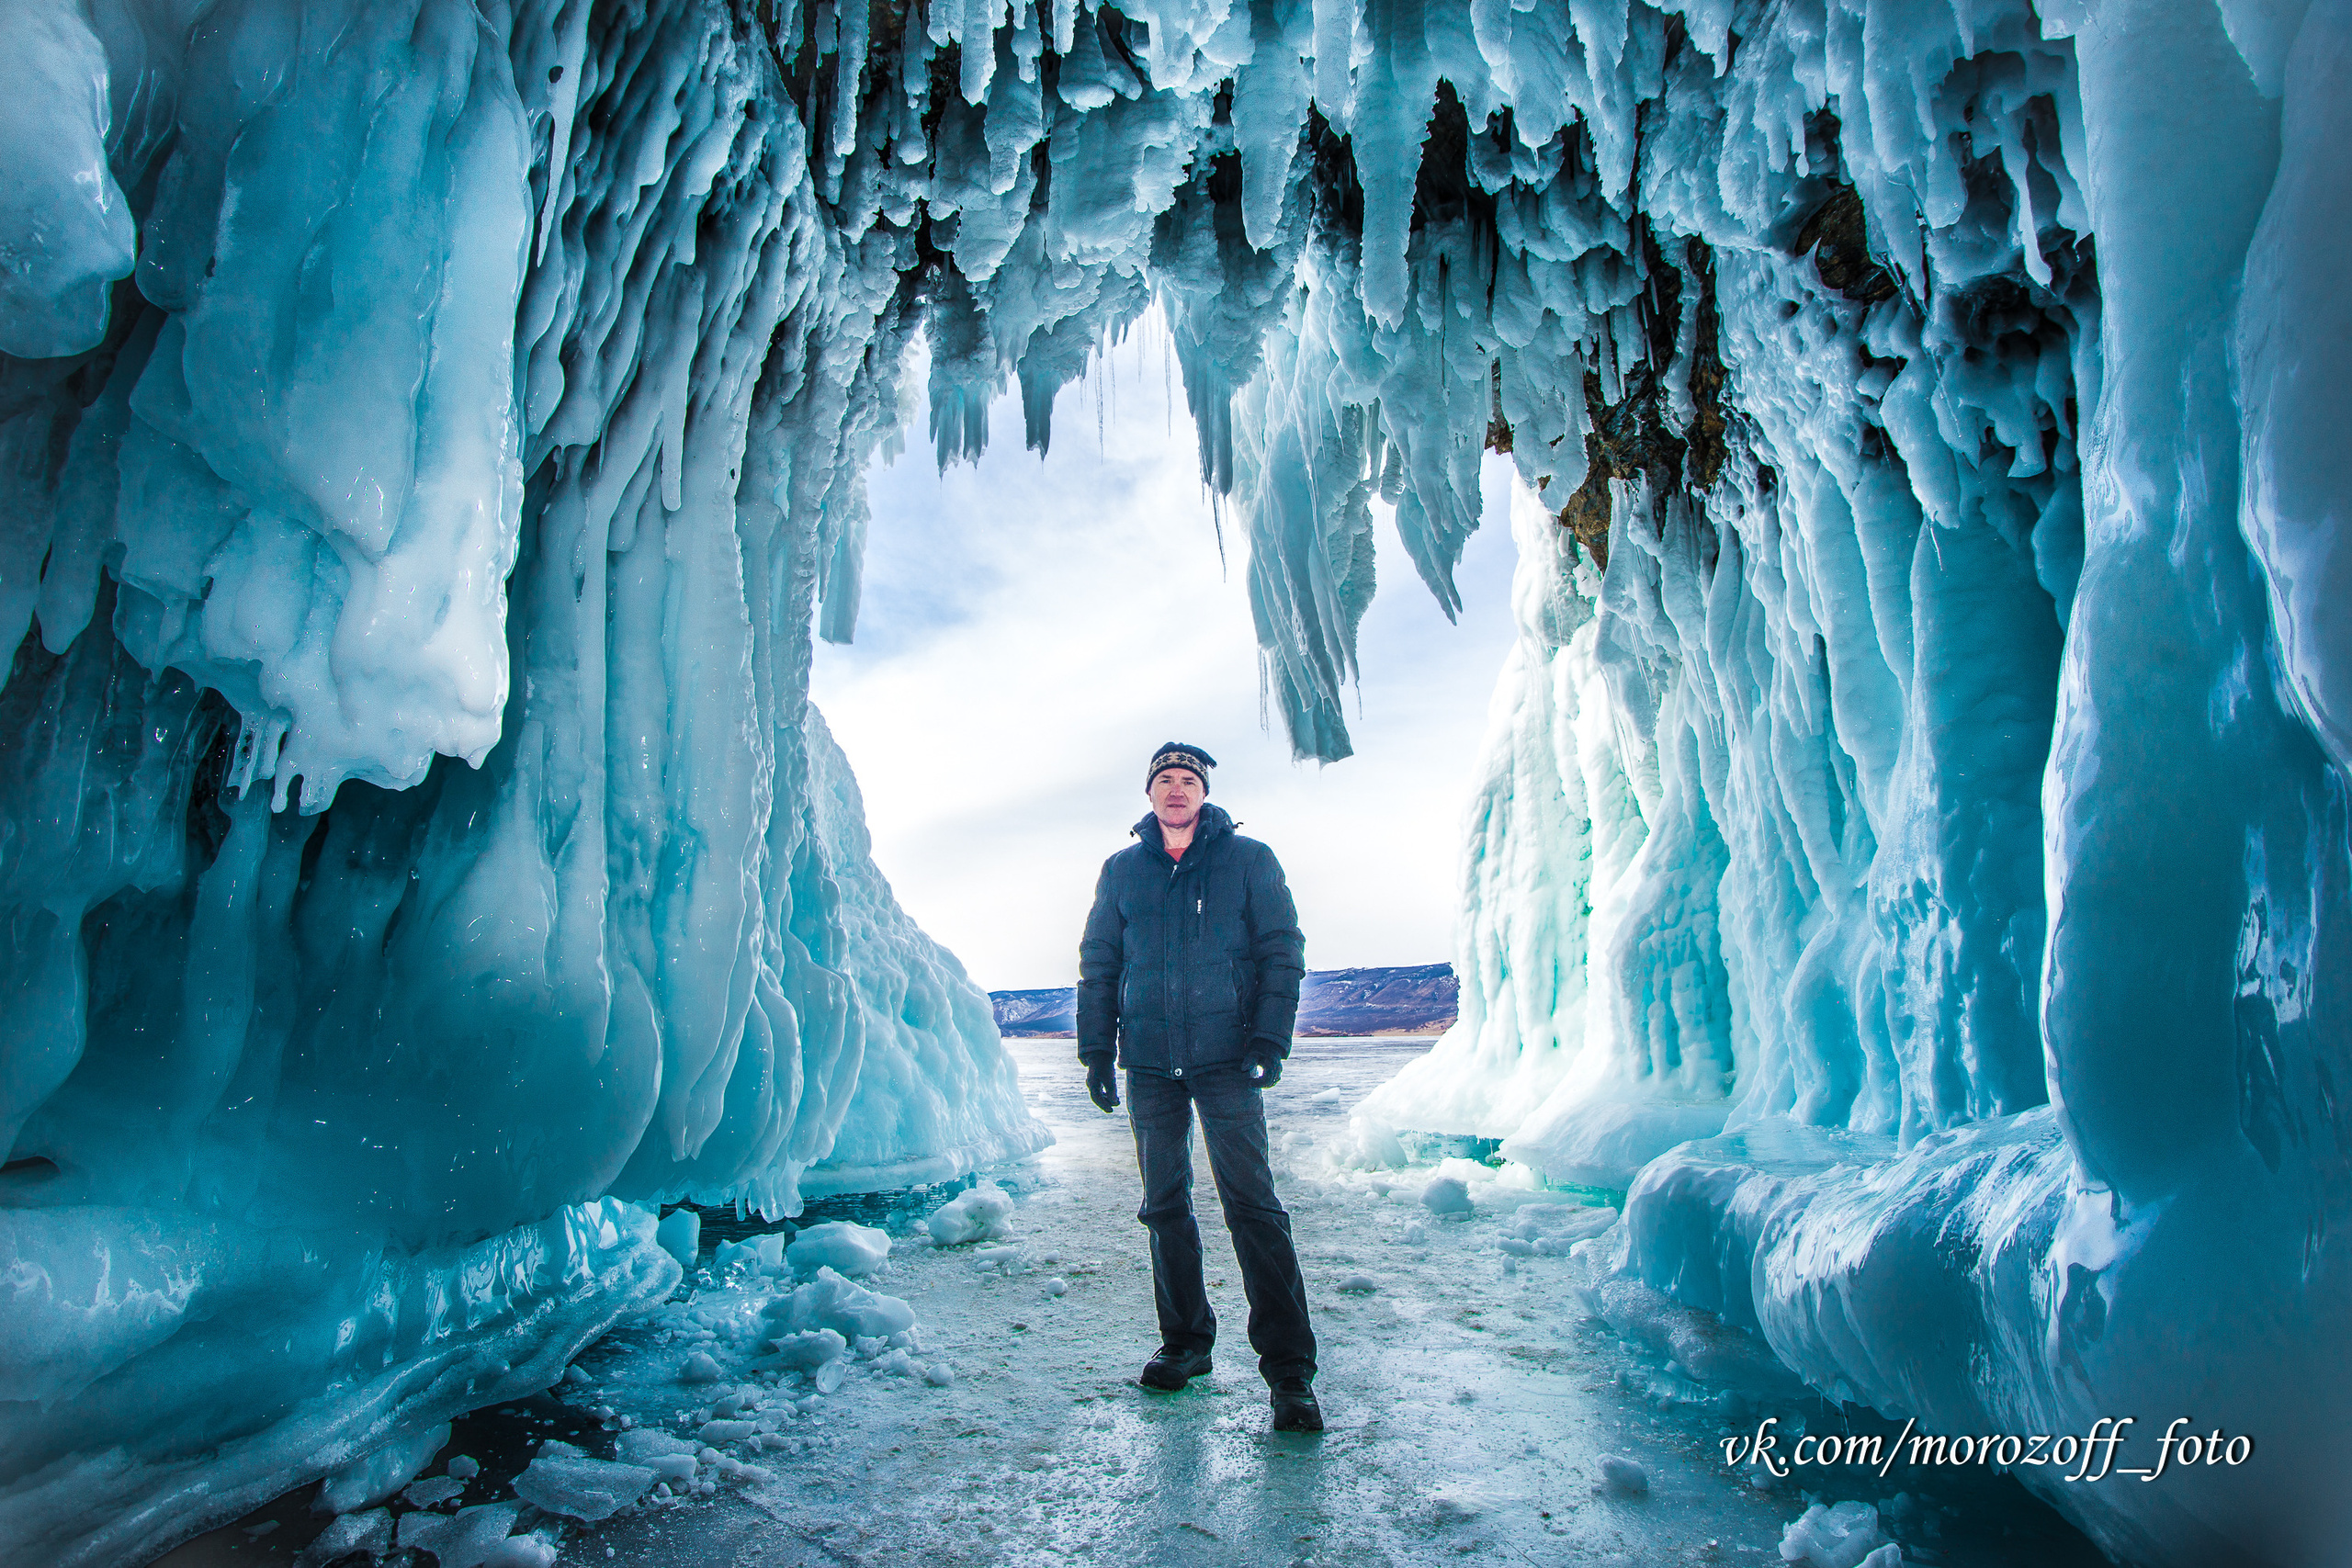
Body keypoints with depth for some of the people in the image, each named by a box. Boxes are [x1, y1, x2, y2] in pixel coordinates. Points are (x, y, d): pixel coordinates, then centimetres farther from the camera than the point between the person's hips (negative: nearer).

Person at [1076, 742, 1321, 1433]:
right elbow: (1098, 964, 14)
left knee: (1252, 1204, -7)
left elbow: (1282, 952, 0)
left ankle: (1289, 1369, 1)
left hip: (1226, 1060, -3)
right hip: (1150, 1065, 3)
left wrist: (1268, 1040, -10)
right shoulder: (1122, 870, 10)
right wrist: (1096, 1050, 6)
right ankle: (1185, 1343, 26)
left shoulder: (1248, 860, 2)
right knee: (1165, 1205, 10)